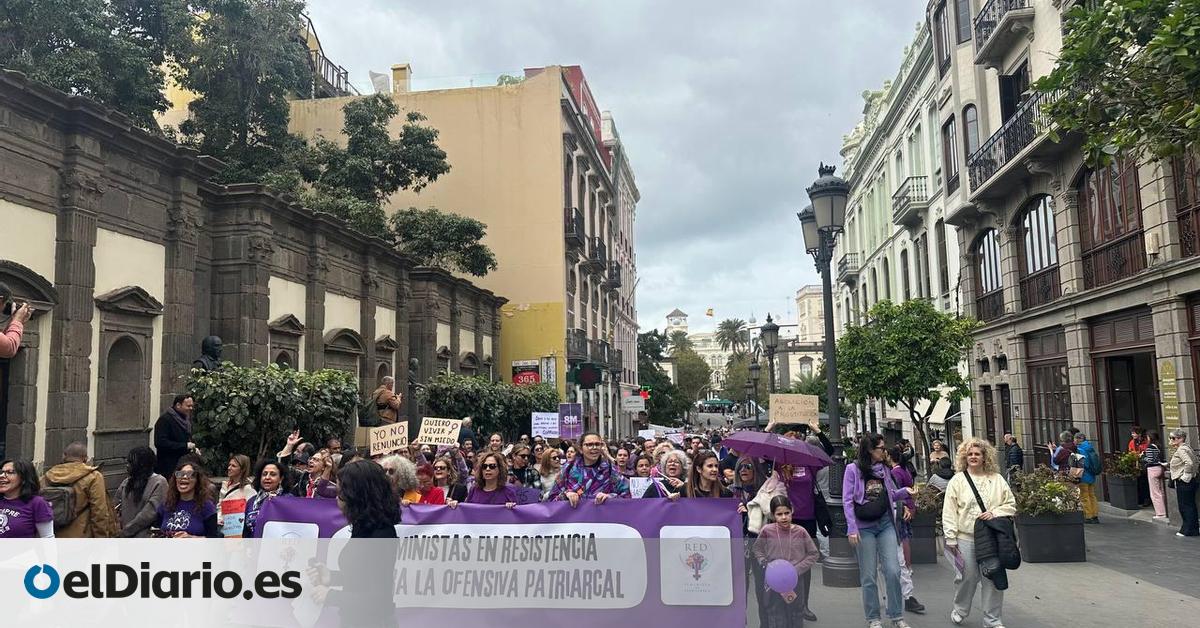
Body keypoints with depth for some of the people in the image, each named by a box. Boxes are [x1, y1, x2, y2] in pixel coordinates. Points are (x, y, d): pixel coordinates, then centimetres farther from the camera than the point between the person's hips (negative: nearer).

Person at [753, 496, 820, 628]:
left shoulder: (800, 532, -10)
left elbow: (813, 554, 0)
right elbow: (757, 549, 7)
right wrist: (763, 563, -9)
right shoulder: (767, 531, -9)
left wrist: (797, 569, -9)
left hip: (796, 581, 0)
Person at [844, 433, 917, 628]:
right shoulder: (853, 469, -7)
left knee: (893, 571, -2)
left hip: (886, 524, 4)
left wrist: (905, 491, -2)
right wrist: (852, 529, -14)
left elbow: (892, 494, 19)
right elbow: (847, 501, -9)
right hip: (864, 527, -4)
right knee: (868, 576, 4)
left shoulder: (883, 470, 7)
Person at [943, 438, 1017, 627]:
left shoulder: (997, 479, 7)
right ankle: (960, 611, 29)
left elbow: (1010, 505, 9)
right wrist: (951, 538, -6)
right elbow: (949, 512, -1)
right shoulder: (957, 480, 1)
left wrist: (994, 513, -10)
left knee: (993, 579, 4)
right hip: (966, 538, -1)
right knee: (967, 577, 6)